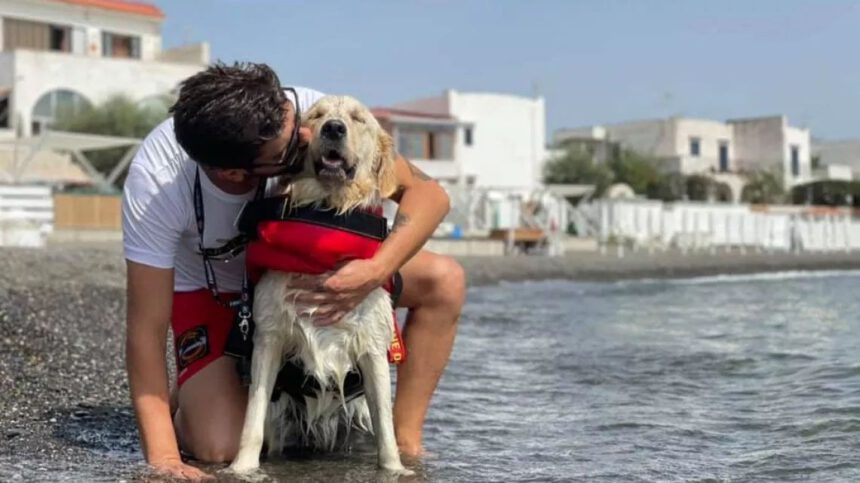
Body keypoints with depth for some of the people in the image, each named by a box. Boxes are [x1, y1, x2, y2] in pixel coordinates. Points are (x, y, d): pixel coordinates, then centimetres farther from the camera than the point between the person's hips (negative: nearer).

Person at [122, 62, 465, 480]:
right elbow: (147, 326, -32)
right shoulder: (154, 183, -37)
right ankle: (185, 399, 13)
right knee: (220, 448, -23)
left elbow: (428, 194, -26)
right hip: (211, 290, -3)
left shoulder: (307, 111, -33)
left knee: (444, 280, -17)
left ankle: (405, 442, -6)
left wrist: (376, 270, -44)